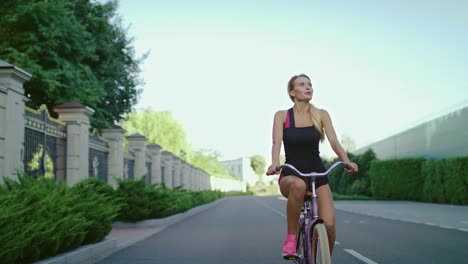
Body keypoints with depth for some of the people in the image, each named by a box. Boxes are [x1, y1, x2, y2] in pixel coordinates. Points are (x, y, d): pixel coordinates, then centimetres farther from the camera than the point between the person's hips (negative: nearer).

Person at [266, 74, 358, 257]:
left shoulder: (321, 115, 4)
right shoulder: (282, 116, 1)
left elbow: (334, 142, -7)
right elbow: (277, 142, -13)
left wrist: (346, 161, -27)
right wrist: (275, 163, -35)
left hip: (317, 174, 2)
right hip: (291, 175, -2)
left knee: (329, 226, -16)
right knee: (298, 185, -41)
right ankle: (291, 236, -23)